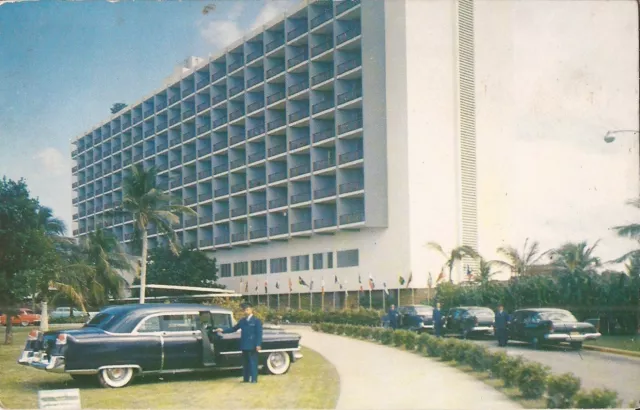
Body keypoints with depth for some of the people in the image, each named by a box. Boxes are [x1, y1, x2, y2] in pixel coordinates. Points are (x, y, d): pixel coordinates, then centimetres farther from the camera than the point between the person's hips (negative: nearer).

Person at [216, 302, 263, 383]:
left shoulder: (256, 321, -2)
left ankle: (254, 379, 0)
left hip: (253, 346, -5)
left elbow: (259, 333, -7)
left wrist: (258, 345, -16)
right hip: (244, 345, 5)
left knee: (253, 362, -4)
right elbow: (234, 329, 16)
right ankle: (246, 379, 14)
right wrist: (223, 330, 6)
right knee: (245, 363, 9)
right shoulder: (242, 321, 13)